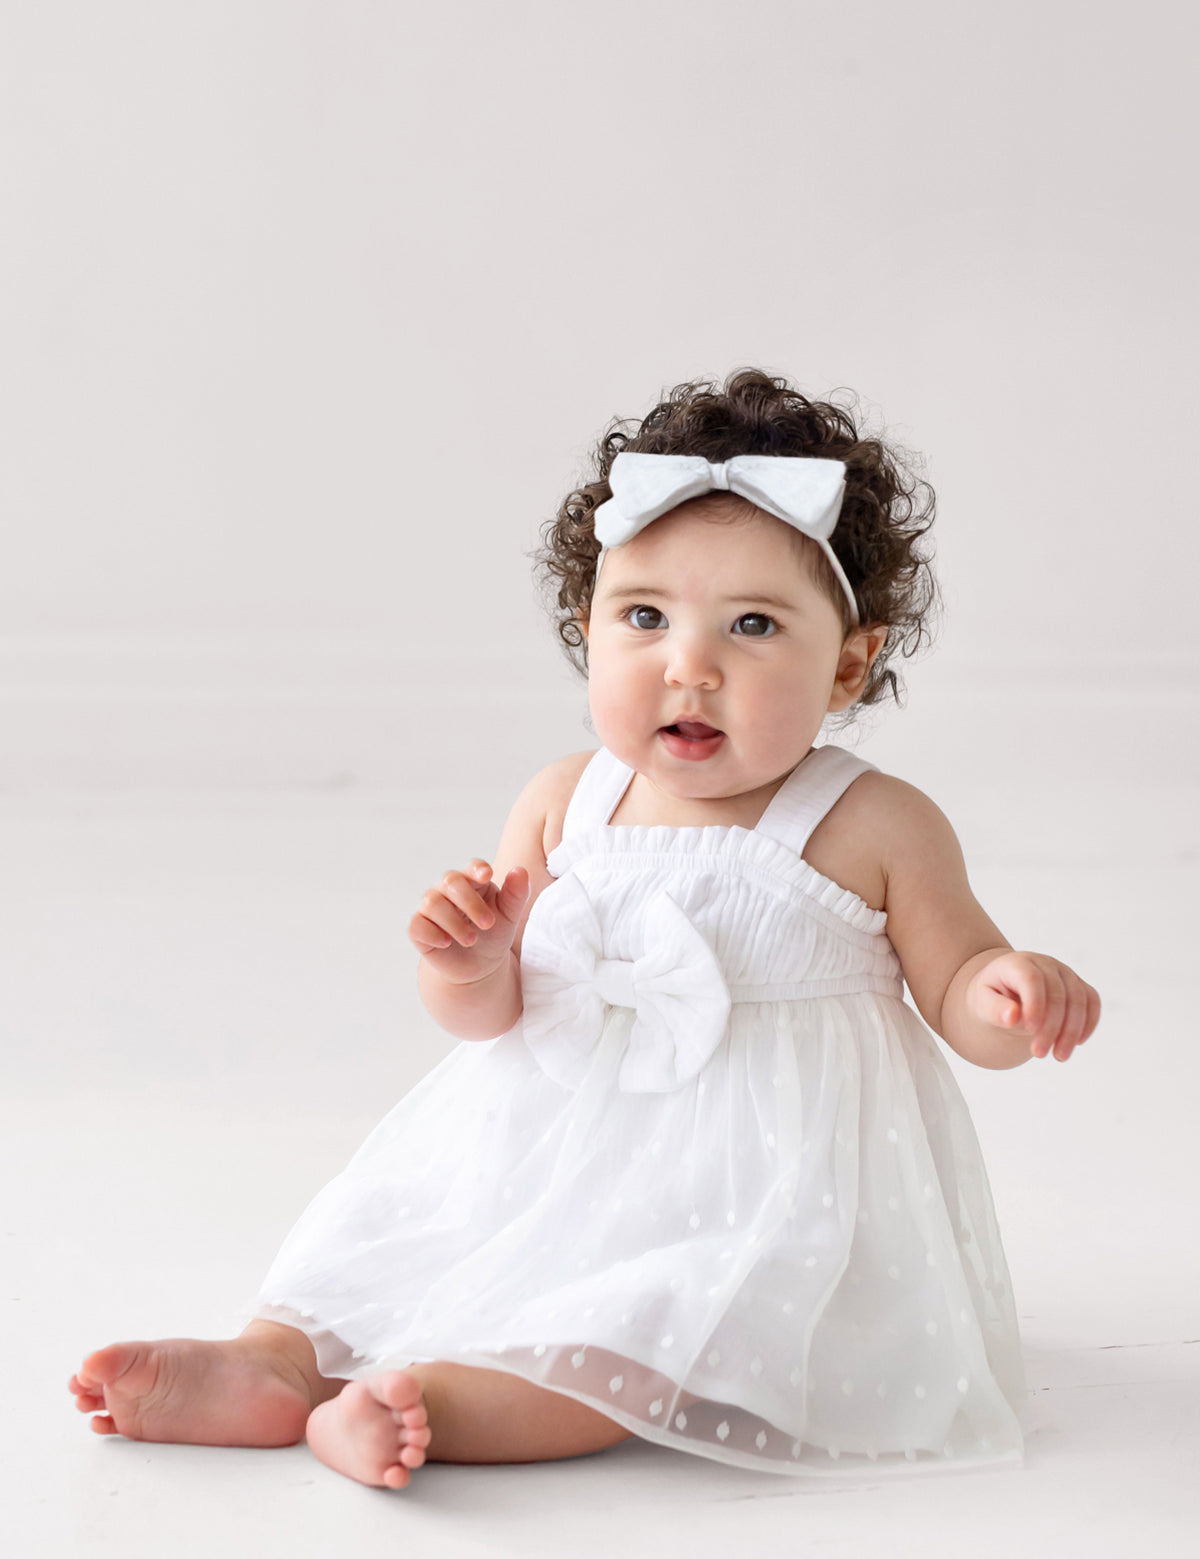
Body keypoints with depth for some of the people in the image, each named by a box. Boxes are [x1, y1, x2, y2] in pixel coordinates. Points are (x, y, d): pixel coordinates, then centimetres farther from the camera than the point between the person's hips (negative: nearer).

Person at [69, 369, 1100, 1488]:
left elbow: (957, 992, 2)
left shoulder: (874, 830, -8)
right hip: (550, 1149, 6)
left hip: (756, 1187, -6)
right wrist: (470, 967, -18)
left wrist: (1010, 994, -23)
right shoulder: (565, 806, 2)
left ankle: (449, 1399, -41)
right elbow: (494, 1017, 7)